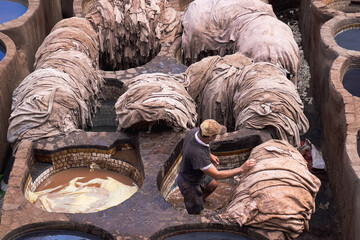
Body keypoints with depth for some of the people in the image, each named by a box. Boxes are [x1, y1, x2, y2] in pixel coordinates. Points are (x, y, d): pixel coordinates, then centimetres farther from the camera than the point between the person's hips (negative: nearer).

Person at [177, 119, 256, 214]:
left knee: (213, 185, 33)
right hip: (190, 184, -8)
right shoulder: (197, 154, -47)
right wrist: (242, 169, -33)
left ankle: (200, 201, 56)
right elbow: (217, 175, -37)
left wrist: (209, 155, 5)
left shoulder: (195, 131, -22)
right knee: (196, 214, 11)